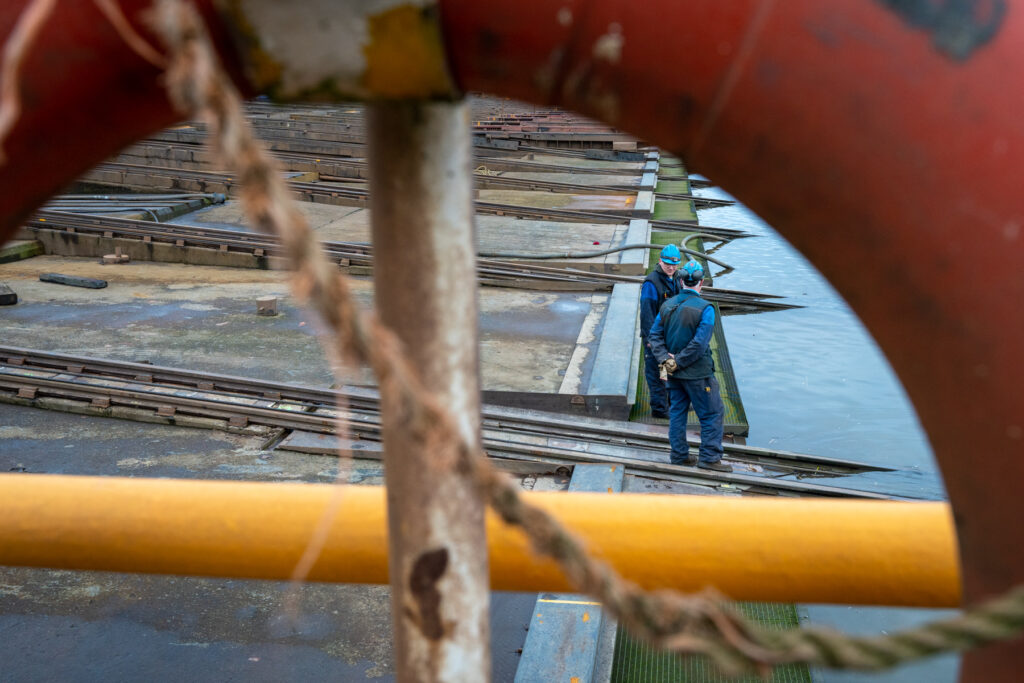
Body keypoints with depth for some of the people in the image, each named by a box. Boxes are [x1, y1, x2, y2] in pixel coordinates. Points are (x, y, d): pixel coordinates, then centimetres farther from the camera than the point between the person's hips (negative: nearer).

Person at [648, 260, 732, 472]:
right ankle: (710, 457, 8)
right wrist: (678, 362, -13)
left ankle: (679, 456, 22)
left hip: (675, 373, 6)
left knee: (677, 412, 15)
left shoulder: (668, 305, 2)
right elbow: (699, 343, -21)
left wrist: (665, 357, -5)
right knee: (712, 413, 6)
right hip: (697, 373, -6)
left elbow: (655, 334, 2)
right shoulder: (705, 309, -16)